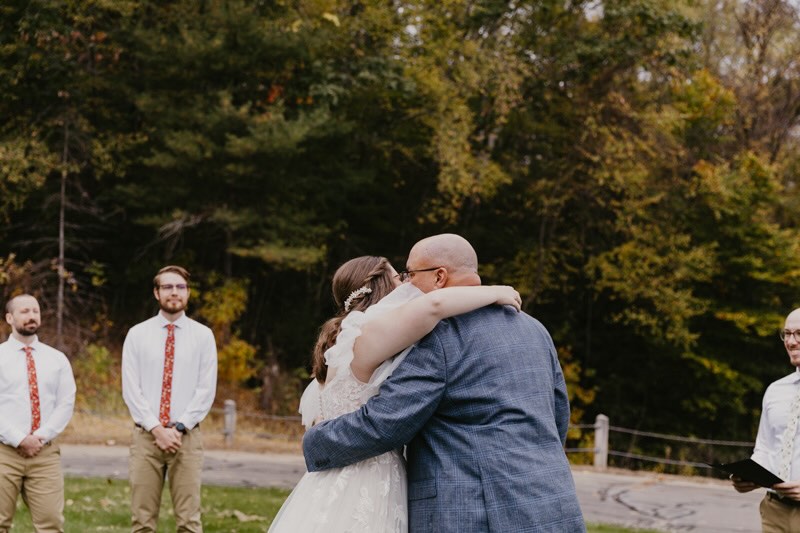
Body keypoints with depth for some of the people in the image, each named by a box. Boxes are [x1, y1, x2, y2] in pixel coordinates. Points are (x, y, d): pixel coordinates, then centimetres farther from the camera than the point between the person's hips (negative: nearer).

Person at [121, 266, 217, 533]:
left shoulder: (203, 335, 5)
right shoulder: (138, 334, 5)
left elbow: (206, 390, 0)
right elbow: (131, 390, 0)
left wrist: (179, 428, -10)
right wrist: (156, 428, -10)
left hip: (187, 438, 0)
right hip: (145, 436, 1)